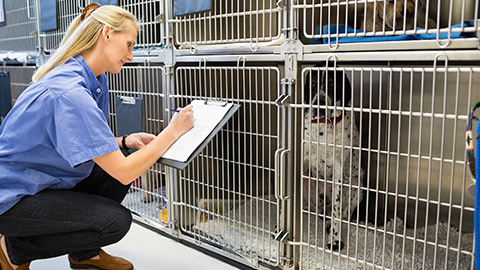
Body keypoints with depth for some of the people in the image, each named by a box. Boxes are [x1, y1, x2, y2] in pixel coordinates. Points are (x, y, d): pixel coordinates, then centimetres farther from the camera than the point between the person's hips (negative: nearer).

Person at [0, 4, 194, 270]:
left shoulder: (95, 81, 0)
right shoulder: (69, 92, -30)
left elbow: (85, 143, 9)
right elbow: (125, 172, -31)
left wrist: (123, 141, -8)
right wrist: (173, 131, -22)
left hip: (46, 179, 9)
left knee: (121, 163, -1)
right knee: (116, 221, -20)